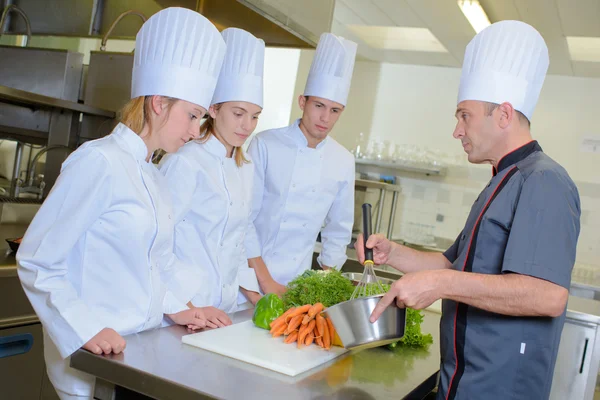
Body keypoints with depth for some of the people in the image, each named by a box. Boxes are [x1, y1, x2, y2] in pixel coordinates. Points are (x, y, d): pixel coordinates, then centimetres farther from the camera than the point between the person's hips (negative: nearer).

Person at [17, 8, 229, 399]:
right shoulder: (98, 162, -16)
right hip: (94, 362, -7)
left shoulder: (152, 175, 8)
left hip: (143, 350, 7)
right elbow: (37, 261, -14)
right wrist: (85, 331, -20)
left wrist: (178, 308, 5)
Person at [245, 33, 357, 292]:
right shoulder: (266, 145, -11)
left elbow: (339, 230, 9)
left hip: (297, 282, 3)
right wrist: (266, 282, -12)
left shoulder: (344, 162, -1)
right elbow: (244, 217, -11)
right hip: (251, 277, -2)